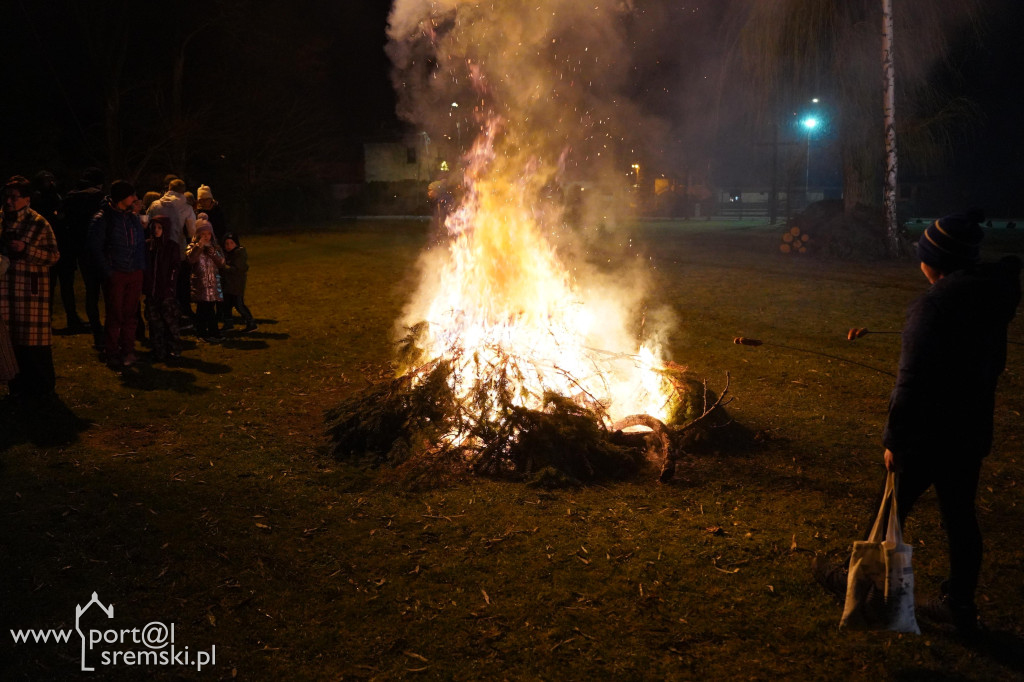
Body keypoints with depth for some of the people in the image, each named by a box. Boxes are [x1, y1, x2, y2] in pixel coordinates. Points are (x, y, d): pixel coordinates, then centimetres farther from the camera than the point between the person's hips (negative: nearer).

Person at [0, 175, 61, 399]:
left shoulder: (38, 224, -2)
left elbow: (54, 255, -5)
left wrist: (26, 249, -16)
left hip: (32, 288, -4)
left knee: (35, 338, -3)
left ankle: (43, 385, 9)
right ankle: (23, 382, 19)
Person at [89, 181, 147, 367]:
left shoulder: (134, 217, 14)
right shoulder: (103, 218, -5)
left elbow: (141, 242, 18)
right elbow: (95, 247, -7)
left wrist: (142, 267, 8)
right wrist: (107, 272, -12)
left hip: (135, 274, 5)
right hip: (115, 274, -5)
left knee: (130, 314, 7)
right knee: (115, 315, 0)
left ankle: (128, 351, 15)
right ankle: (112, 353, 9)